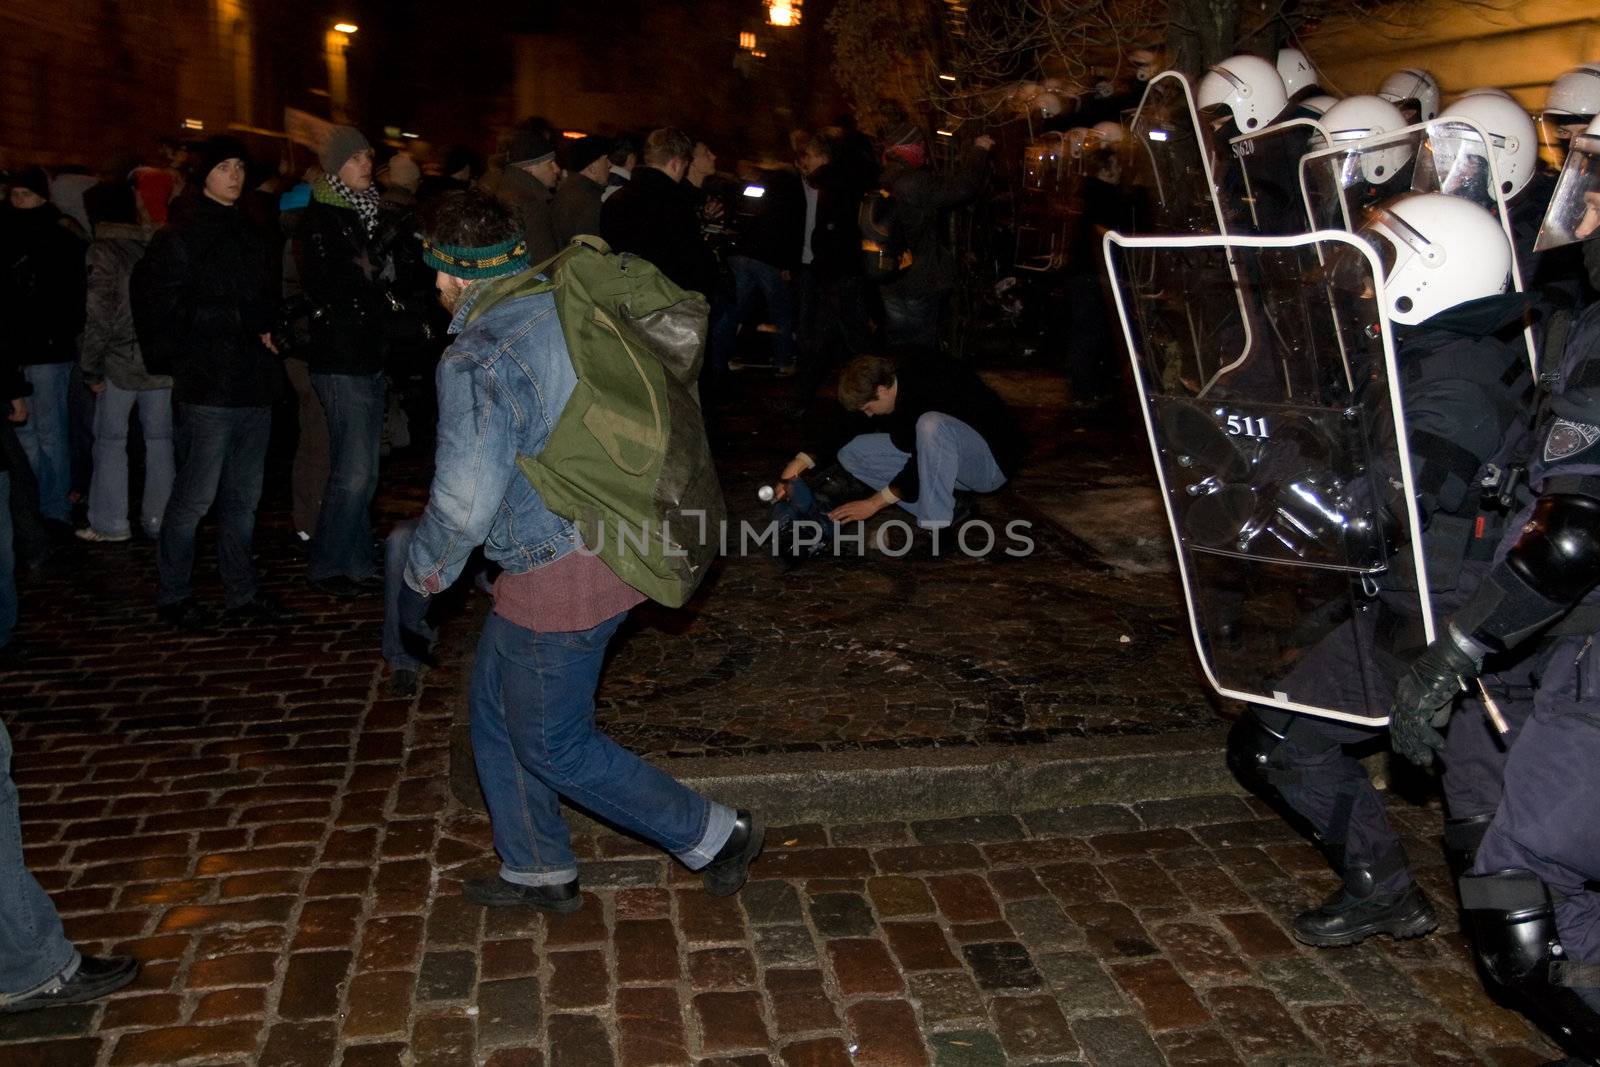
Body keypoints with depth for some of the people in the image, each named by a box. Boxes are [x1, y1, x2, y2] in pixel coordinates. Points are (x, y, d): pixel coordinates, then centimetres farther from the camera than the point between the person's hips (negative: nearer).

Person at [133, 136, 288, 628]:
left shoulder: (250, 236, 17)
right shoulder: (179, 238, -4)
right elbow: (156, 309, -8)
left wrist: (268, 332, 9)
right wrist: (186, 360, -8)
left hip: (253, 385, 7)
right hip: (208, 387, -6)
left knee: (244, 497, 10)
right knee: (195, 497, -4)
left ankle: (242, 593, 19)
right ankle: (172, 595, 9)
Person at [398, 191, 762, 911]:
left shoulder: (477, 358, -20)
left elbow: (463, 502, -24)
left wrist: (417, 584, -6)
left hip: (557, 578, -9)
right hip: (616, 546, 9)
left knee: (554, 746, 8)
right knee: (496, 709, 23)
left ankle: (713, 836, 17)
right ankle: (537, 871, 36)